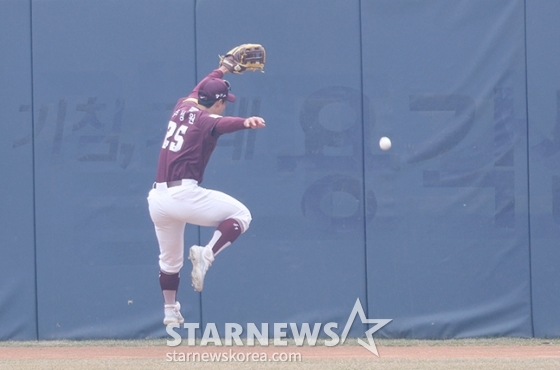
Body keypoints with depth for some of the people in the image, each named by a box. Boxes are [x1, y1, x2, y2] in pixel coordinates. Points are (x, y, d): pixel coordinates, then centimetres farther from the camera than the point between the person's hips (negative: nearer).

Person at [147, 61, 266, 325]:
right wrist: (246, 122, -52)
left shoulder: (183, 107, 15)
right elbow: (223, 124, -32)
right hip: (183, 194, -8)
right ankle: (206, 254, -15)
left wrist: (222, 70, 54)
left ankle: (170, 313, 32)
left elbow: (199, 90, 38)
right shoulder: (207, 120, -6)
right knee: (240, 215, 3)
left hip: (157, 199, 8)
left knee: (170, 261, 24)